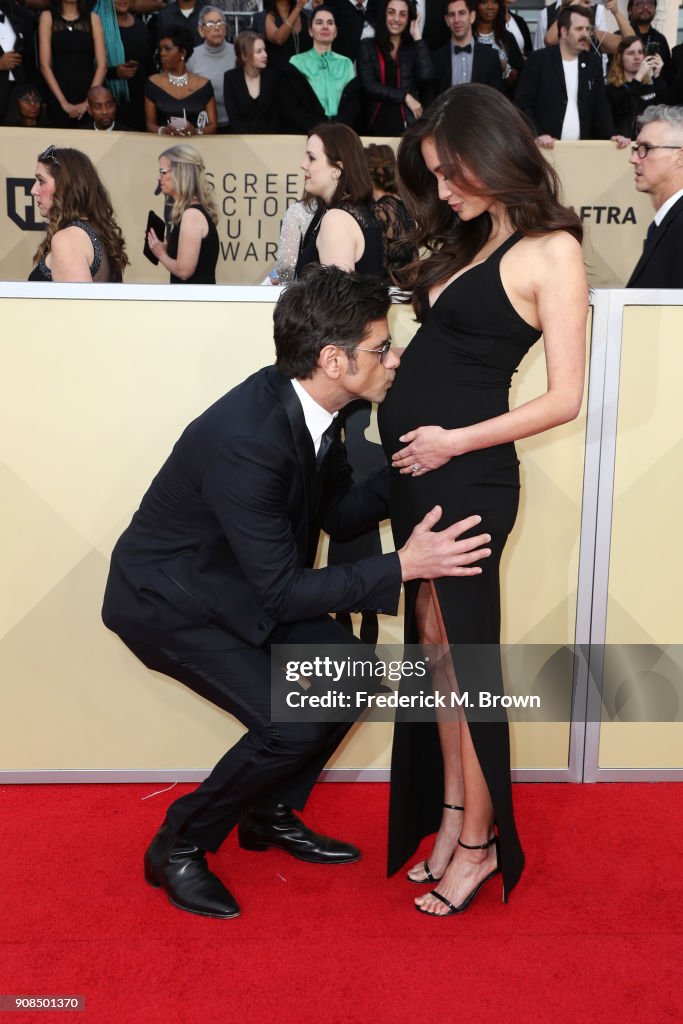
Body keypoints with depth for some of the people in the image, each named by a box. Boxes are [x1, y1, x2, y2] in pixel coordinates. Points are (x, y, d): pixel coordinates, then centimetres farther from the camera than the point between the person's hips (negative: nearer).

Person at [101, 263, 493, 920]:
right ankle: (177, 847, 6)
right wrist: (404, 566, -30)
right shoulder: (245, 439, -35)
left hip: (235, 585, 9)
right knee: (292, 725, -18)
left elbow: (337, 510, 7)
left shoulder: (306, 404, -9)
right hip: (165, 603, -9)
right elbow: (283, 594, -30)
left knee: (352, 671, 2)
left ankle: (269, 815, 22)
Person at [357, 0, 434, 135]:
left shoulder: (414, 47, 9)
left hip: (408, 123, 0)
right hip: (377, 123, 0)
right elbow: (369, 86, -4)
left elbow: (426, 76, -9)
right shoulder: (367, 46, 7)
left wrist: (417, 38, -4)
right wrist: (405, 97, -7)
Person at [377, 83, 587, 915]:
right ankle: (450, 815, 25)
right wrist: (390, 367, -2)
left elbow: (564, 398, -12)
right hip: (414, 468, 7)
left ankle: (478, 843, 18)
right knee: (433, 645, 11)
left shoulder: (550, 252, -7)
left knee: (462, 655, 2)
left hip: (465, 475, -7)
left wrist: (454, 440, -14)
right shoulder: (470, 239, 17)